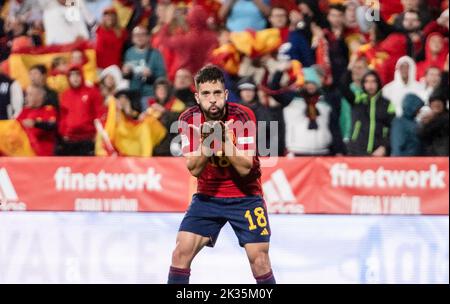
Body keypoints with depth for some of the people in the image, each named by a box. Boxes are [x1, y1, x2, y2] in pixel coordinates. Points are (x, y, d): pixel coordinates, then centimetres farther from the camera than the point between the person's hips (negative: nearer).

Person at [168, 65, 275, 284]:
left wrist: (224, 140, -33)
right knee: (182, 251, -12)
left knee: (259, 259, -10)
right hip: (208, 195, 2)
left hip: (245, 196, -2)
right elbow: (194, 170, -15)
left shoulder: (243, 117, -17)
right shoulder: (189, 120, -10)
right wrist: (206, 141, -31)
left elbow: (245, 168, -20)